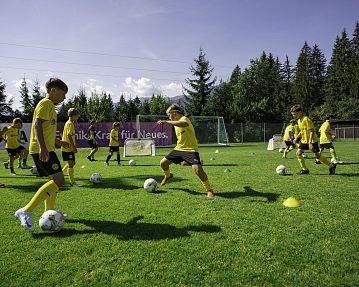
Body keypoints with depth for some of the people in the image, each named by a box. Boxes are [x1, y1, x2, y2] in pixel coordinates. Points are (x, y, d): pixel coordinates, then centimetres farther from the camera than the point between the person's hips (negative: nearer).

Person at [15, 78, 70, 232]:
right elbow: (37, 125, -20)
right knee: (59, 180, -17)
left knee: (54, 180, 15)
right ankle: (26, 211, -15)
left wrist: (58, 142, 36)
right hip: (42, 149, -11)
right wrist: (43, 147, -31)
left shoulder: (49, 105, 23)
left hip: (46, 149, 11)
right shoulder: (46, 103, -7)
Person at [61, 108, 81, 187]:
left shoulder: (69, 123, 17)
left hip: (68, 147, 10)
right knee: (71, 163, -6)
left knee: (72, 163, 16)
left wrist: (73, 146, 22)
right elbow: (69, 136, -21)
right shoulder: (70, 124, -14)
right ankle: (72, 182, -1)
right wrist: (74, 146, -21)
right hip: (68, 148, -10)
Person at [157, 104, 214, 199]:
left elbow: (182, 124, -40)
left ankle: (209, 190, -8)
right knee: (163, 163, 6)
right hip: (178, 149, 9)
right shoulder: (176, 124, 15)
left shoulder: (184, 119, -13)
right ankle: (168, 176, 39)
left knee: (197, 168, -26)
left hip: (190, 149, -8)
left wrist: (166, 122, -44)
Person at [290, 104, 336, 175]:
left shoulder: (306, 120, -22)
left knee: (318, 155, -1)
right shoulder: (299, 120, 5)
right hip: (304, 140, 8)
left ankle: (332, 166, 19)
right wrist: (296, 138, 17)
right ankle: (305, 169, 6)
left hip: (312, 141, -8)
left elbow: (312, 131, -24)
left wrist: (310, 142, -29)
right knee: (298, 153, -5)